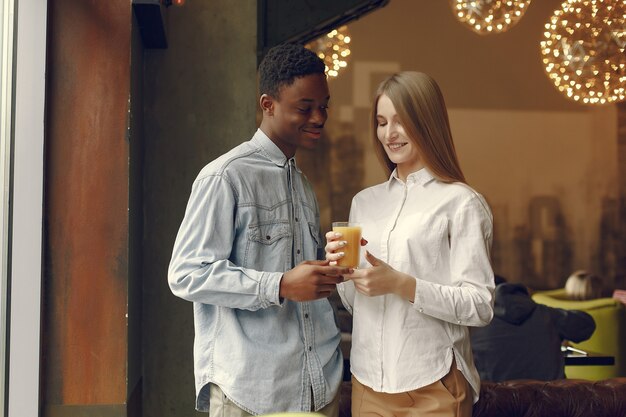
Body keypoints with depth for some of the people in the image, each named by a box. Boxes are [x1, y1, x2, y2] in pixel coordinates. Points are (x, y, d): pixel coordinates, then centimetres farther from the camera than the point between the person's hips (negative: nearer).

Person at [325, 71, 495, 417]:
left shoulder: (461, 203, -8)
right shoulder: (365, 201, 8)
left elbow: (479, 306, -11)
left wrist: (401, 284, -21)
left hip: (432, 386, -5)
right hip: (367, 379, 5)